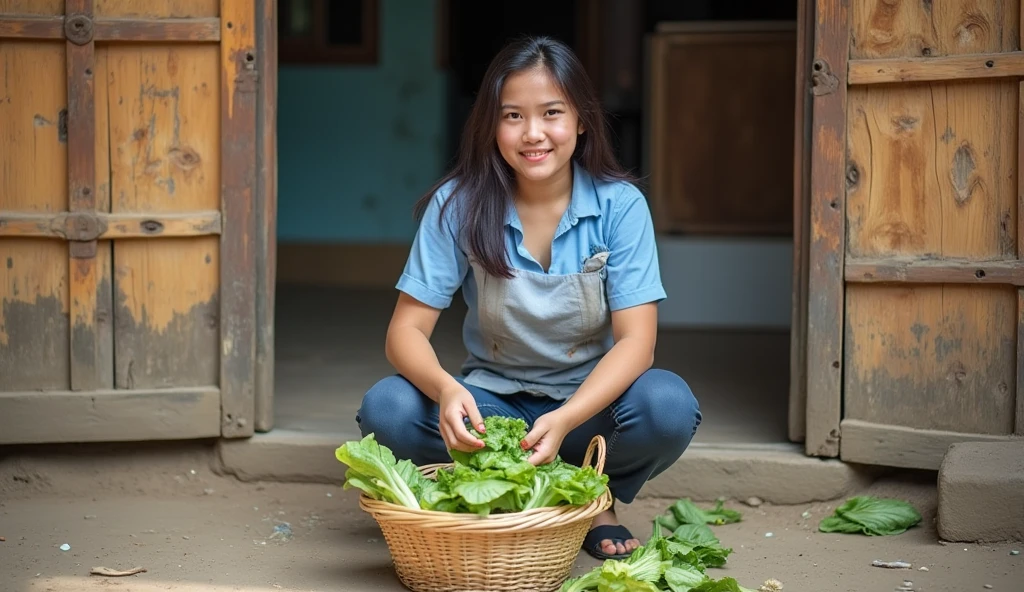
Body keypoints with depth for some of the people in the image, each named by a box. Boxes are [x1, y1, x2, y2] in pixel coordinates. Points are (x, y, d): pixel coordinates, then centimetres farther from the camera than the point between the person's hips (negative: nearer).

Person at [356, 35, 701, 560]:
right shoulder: (458, 205, -10)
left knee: (669, 407, -33)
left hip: (589, 400, 0)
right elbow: (407, 329, -12)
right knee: (386, 409, -28)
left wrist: (564, 421, -36)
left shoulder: (619, 205, -12)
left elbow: (636, 339, -18)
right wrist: (446, 389, -37)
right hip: (493, 398, 1)